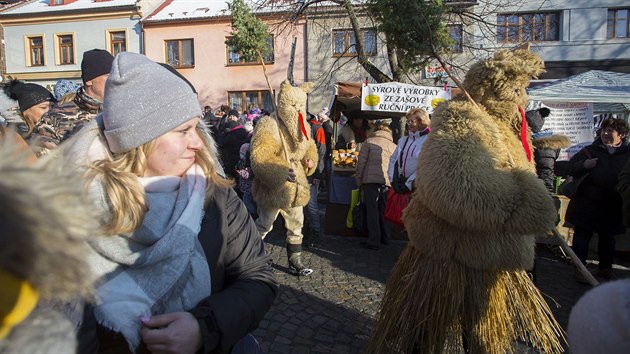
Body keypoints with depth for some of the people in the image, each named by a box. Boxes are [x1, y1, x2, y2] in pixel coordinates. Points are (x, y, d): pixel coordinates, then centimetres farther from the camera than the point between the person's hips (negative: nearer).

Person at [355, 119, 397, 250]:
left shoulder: (369, 142, 3)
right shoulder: (393, 145, 13)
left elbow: (361, 162, -2)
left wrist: (359, 181, 5)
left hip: (371, 180, -3)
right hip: (387, 181, 3)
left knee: (372, 210, 1)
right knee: (383, 211, 14)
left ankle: (374, 241, 0)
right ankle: (384, 238, 21)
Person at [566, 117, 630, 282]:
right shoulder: (590, 150, 0)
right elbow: (569, 168, -2)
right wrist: (584, 165, -20)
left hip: (612, 206, 2)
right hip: (586, 204, -2)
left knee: (607, 237, 16)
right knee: (582, 236, 3)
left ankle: (605, 268, 33)